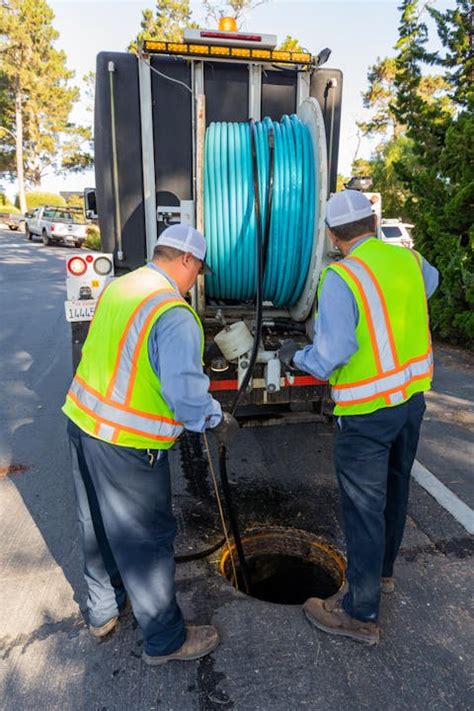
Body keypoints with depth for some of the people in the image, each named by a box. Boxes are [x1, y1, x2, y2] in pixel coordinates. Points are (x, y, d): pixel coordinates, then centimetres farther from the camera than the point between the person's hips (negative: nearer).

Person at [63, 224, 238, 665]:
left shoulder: (117, 287, 4)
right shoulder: (174, 314, -22)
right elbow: (186, 393, -25)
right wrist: (218, 422, -7)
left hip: (82, 422, 9)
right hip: (126, 445, -9)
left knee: (97, 527, 24)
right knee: (146, 541, 9)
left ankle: (103, 610, 47)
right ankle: (165, 640, 29)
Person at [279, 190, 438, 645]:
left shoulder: (340, 278, -21)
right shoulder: (410, 261, 1)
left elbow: (330, 355, -24)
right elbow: (429, 282, 25)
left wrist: (295, 357, -4)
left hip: (367, 412, -7)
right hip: (412, 397, 8)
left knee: (364, 508, 5)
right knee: (394, 490, 24)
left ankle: (360, 614, 23)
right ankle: (382, 570, 47)